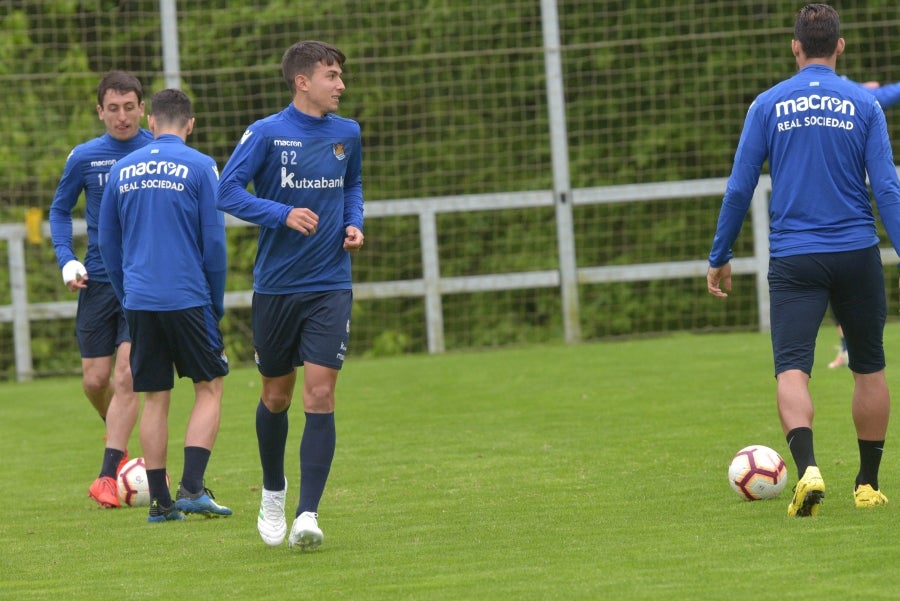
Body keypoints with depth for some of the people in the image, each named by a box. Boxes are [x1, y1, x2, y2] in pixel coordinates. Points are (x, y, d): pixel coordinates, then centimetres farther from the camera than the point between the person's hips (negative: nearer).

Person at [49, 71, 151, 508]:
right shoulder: (84, 157, 1)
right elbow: (60, 210, 13)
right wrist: (66, 260, -1)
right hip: (98, 280, 2)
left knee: (126, 376, -13)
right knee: (95, 380, 4)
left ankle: (108, 476, -10)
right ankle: (119, 444, 35)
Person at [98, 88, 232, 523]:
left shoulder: (122, 170, 8)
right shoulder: (199, 167, -3)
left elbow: (107, 242, 13)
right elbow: (214, 242, -4)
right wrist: (216, 304, 6)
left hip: (139, 302, 4)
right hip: (187, 299, -4)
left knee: (155, 399, 9)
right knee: (209, 389, 5)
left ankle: (159, 500, 8)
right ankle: (192, 488, -8)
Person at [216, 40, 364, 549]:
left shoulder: (348, 134, 5)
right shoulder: (267, 133, -8)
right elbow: (229, 191, -10)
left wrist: (355, 223, 3)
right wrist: (283, 214, -22)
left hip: (330, 285, 2)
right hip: (276, 285, -1)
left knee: (320, 394, -11)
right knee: (277, 397, 11)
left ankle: (308, 515, -12)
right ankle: (273, 491, 37)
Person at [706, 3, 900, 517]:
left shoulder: (769, 105, 2)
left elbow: (739, 188, 3)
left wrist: (720, 257, 12)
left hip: (794, 259, -1)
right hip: (857, 254, 1)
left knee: (792, 369, -7)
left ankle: (808, 468, -31)